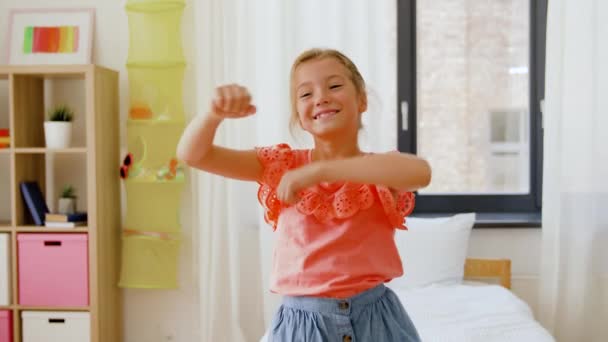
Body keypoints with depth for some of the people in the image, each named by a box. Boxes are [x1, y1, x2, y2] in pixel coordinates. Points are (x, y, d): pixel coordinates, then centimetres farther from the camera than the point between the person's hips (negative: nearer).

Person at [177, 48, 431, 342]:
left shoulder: (381, 170, -4)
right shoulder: (285, 165, 2)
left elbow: (421, 172, -29)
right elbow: (191, 154, -1)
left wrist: (320, 170, -33)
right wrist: (216, 113, -22)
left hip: (372, 318, -1)